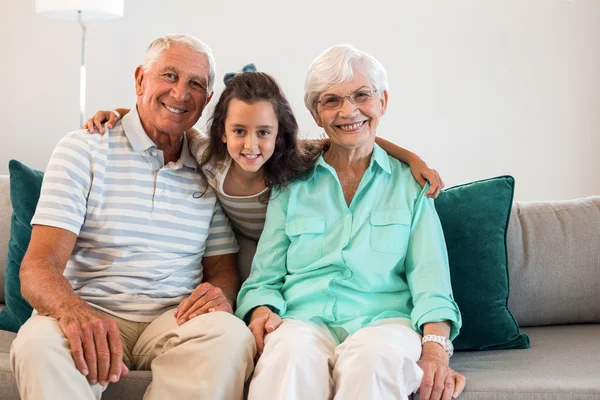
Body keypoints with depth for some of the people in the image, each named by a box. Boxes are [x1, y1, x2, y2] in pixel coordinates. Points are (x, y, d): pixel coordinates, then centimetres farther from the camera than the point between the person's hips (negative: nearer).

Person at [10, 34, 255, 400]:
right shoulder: (83, 149, 1)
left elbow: (222, 268, 14)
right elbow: (40, 266, -9)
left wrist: (221, 293, -13)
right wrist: (75, 313, -34)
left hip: (175, 318, 3)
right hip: (91, 312, -3)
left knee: (232, 335, -30)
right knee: (38, 341, -35)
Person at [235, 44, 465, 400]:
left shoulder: (411, 184, 15)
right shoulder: (292, 187, 18)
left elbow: (429, 280, 4)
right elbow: (265, 279, 14)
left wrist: (436, 346, -14)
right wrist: (262, 312, -10)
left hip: (382, 319, 0)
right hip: (305, 318, 0)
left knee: (376, 358, -38)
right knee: (291, 356, -37)